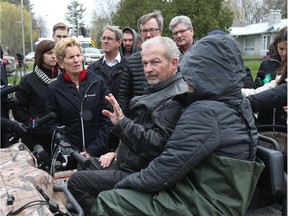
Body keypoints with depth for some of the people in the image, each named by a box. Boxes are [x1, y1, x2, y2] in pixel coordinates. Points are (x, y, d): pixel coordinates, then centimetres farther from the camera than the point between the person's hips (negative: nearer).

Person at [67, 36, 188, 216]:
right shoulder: (159, 91, 12)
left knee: (77, 181, -10)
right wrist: (119, 152, 12)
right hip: (131, 161, 11)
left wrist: (122, 122, -33)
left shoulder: (176, 98, -22)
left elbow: (158, 144, -29)